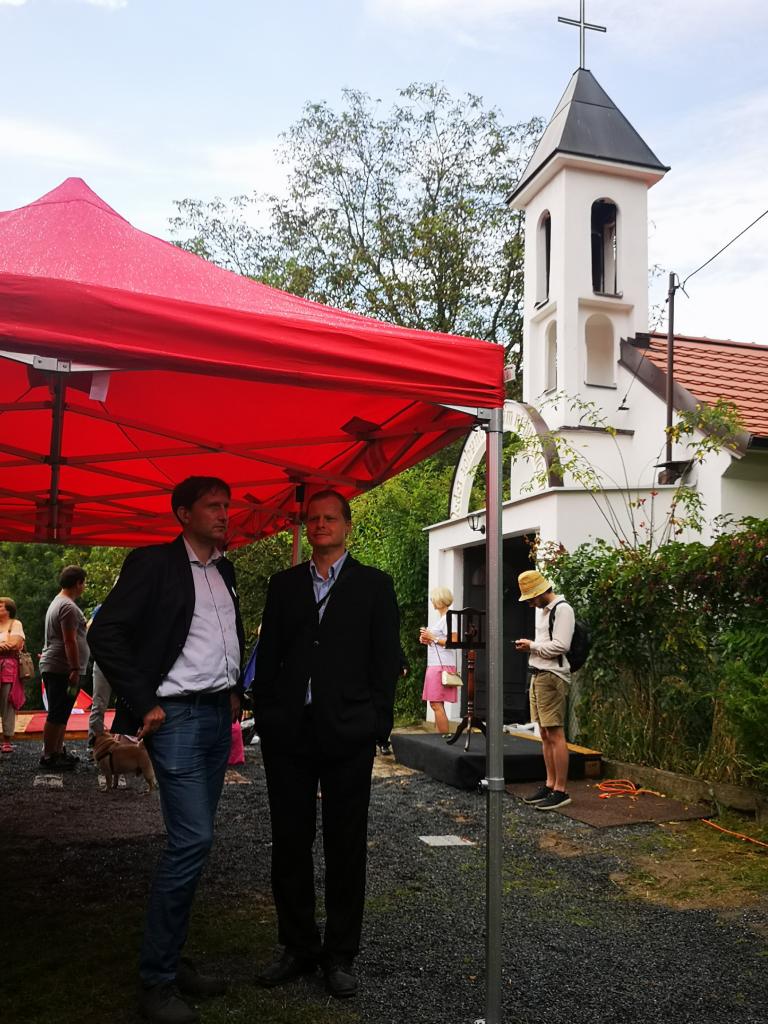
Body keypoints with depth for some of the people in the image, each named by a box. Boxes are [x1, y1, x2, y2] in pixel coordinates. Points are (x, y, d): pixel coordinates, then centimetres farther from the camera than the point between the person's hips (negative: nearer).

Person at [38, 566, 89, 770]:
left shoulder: (58, 603, 19)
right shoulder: (68, 607, -16)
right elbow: (70, 641, -21)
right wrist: (75, 670, -21)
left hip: (53, 668, 11)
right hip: (63, 670, -11)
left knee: (60, 714, 15)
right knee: (57, 715, -4)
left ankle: (58, 751, 22)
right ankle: (48, 757, 1)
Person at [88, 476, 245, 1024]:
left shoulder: (225, 570, 12)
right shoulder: (154, 563, -9)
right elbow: (106, 633, -14)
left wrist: (236, 689, 14)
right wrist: (144, 704, -14)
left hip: (219, 714, 7)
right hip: (178, 716, -7)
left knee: (192, 841, 12)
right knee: (192, 840, -9)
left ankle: (171, 959, 24)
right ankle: (156, 979, 6)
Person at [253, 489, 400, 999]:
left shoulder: (375, 585, 3)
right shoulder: (283, 584, 11)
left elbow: (386, 660, 1)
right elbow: (268, 654, 10)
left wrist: (378, 725, -5)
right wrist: (265, 717, 3)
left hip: (348, 733, -2)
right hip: (288, 733, 3)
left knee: (346, 847, 8)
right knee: (290, 843, 11)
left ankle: (340, 954, 22)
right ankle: (299, 947, 26)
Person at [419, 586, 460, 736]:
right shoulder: (440, 618, 19)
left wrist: (433, 638, -16)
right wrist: (427, 639, 9)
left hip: (442, 666, -10)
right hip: (435, 665, 10)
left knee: (436, 704, -11)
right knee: (436, 704, 10)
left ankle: (445, 736, -8)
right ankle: (442, 735, 13)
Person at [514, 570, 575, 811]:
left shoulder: (562, 609, -11)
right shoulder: (541, 610, 19)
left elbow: (560, 646, -17)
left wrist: (532, 646, -9)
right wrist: (530, 646, 8)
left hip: (552, 677, -9)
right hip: (538, 675, 9)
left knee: (555, 734, -7)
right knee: (544, 734, 12)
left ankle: (561, 791, -2)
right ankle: (550, 784, 19)